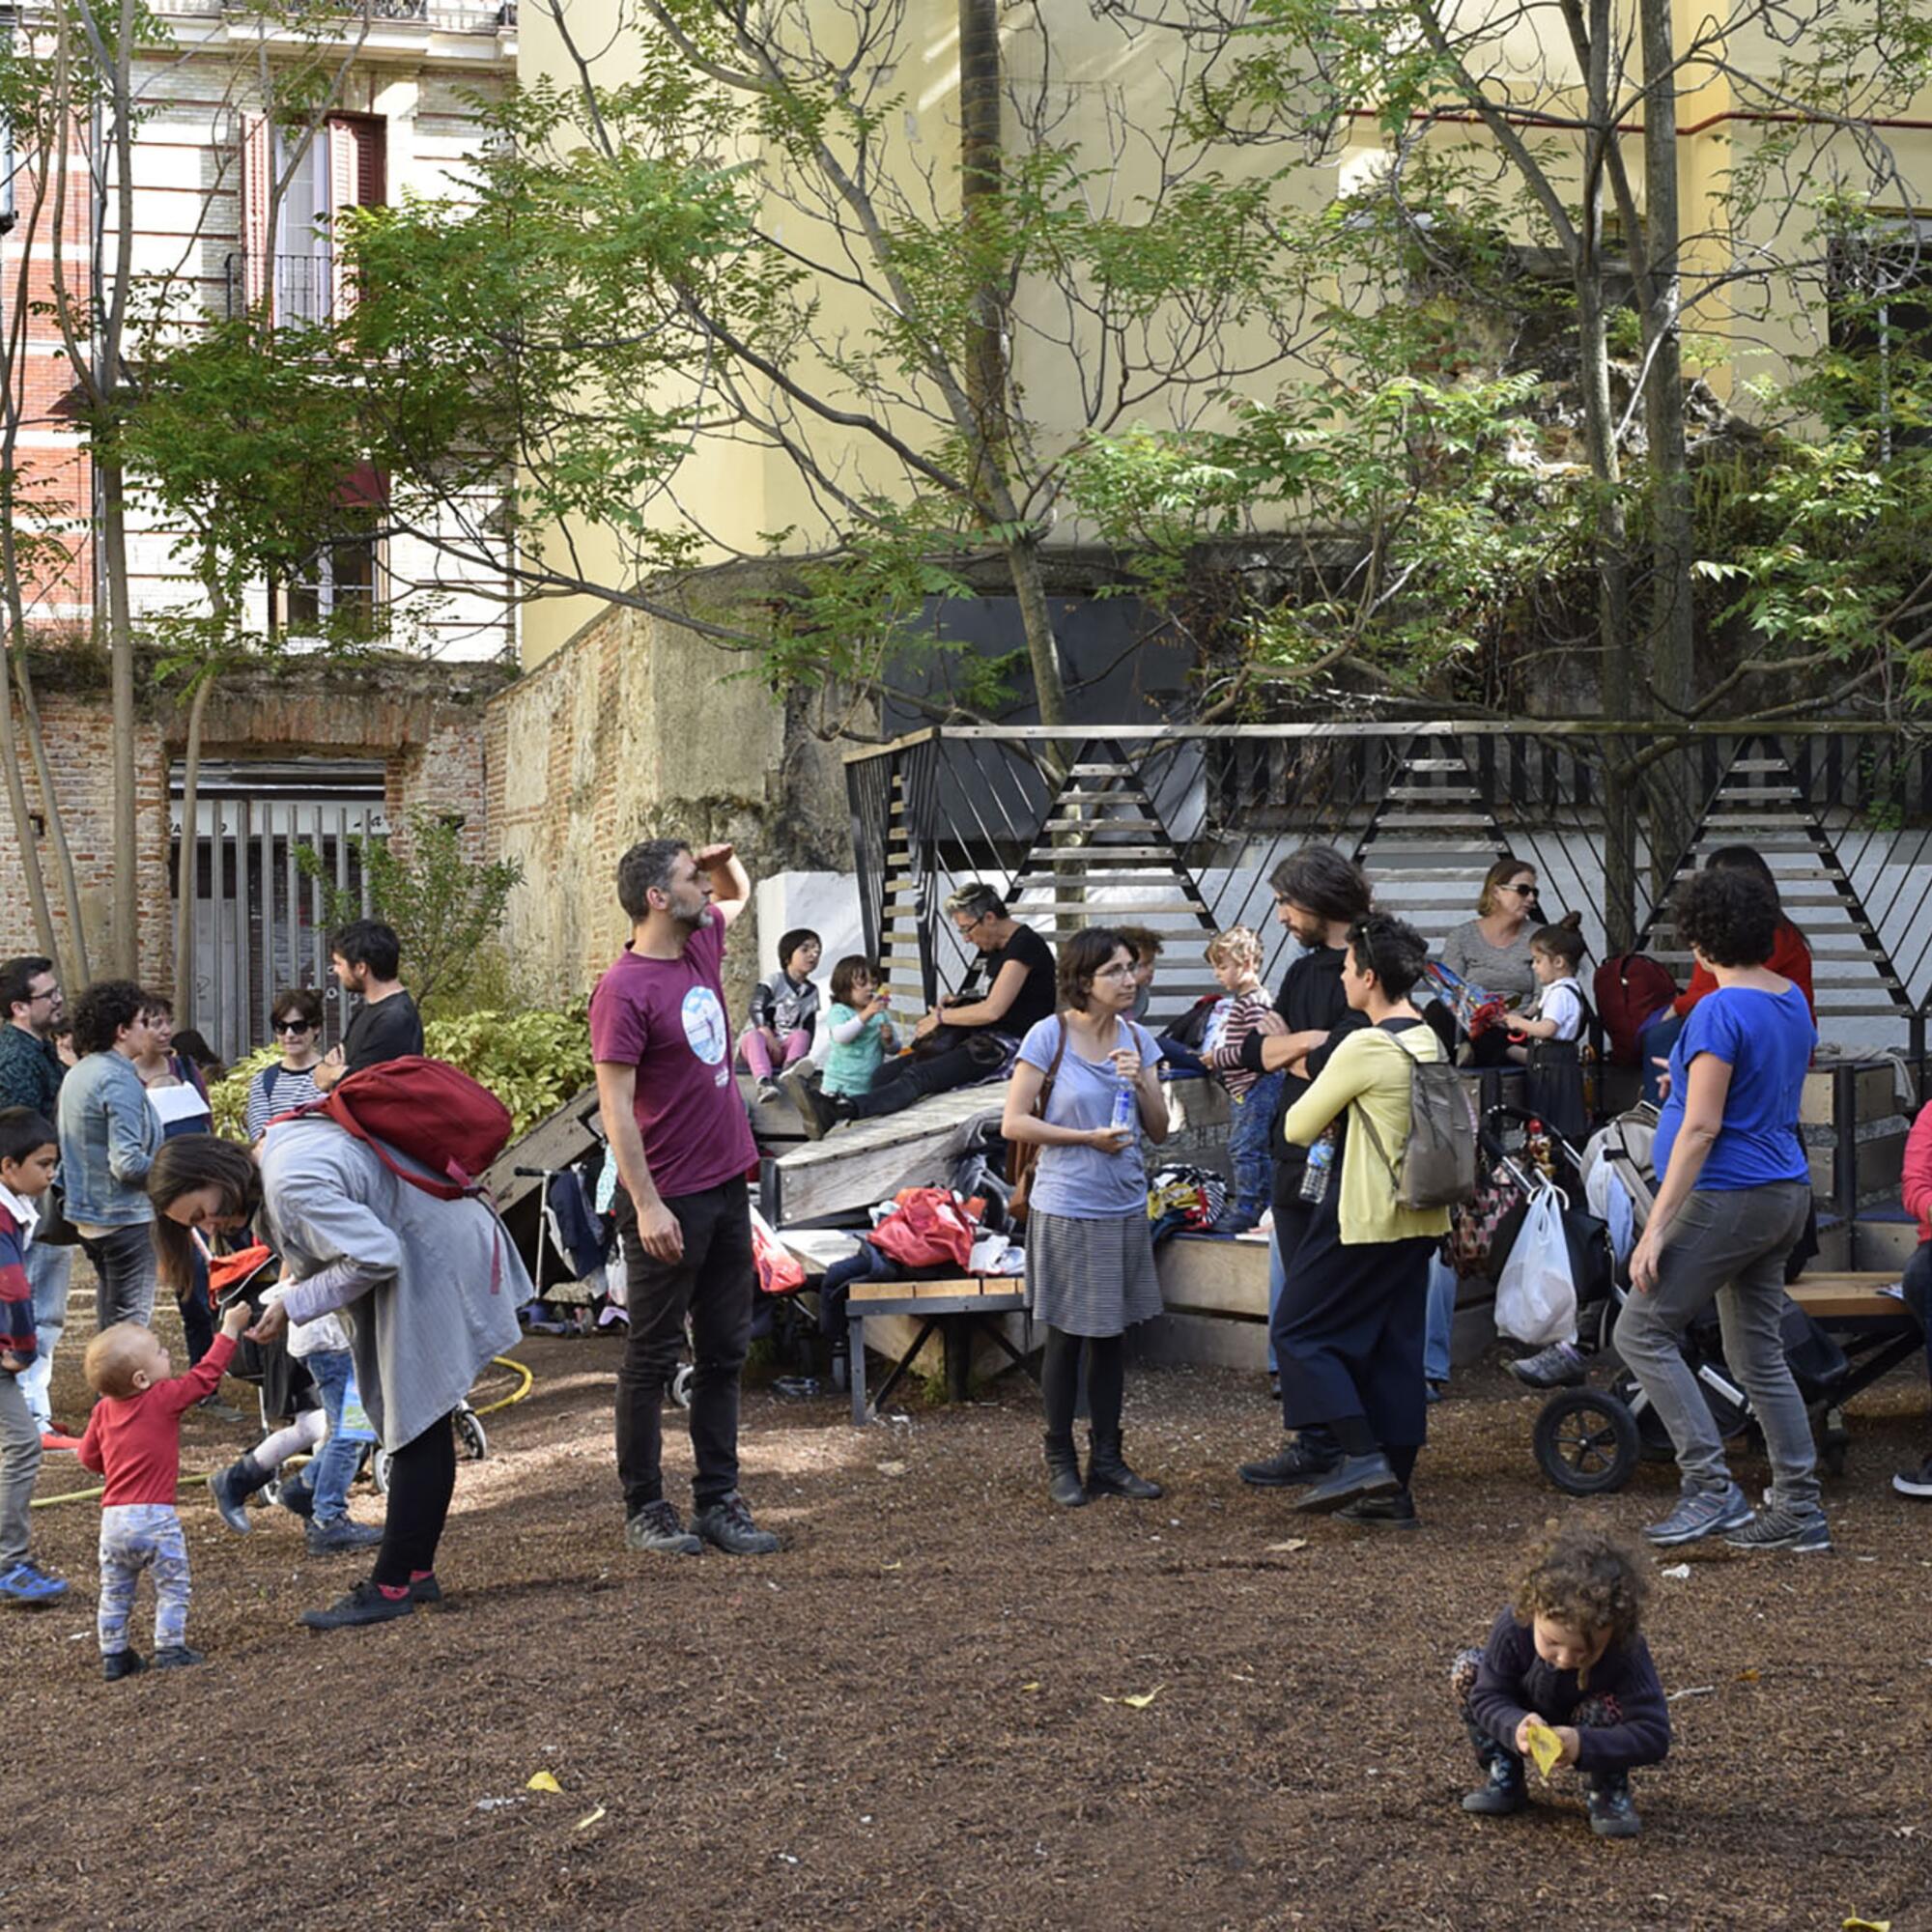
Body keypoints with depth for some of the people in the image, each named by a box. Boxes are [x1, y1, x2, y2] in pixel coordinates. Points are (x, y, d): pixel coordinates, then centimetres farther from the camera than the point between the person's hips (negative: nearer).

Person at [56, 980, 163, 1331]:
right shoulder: (120, 1081, -18)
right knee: (132, 1322, -4)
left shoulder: (76, 1074, 10)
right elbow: (128, 1163, -24)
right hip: (125, 1217, -9)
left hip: (88, 1218, 9)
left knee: (109, 1322, 17)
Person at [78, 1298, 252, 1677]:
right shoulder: (165, 1398, -11)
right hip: (155, 1516, -5)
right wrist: (229, 1331, 4)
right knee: (172, 1585, 8)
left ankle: (113, 1655, 18)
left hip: (113, 1517, 5)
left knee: (115, 1591, 15)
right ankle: (170, 1648, 5)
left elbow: (89, 1457, 13)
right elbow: (205, 1376, -4)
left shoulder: (104, 1410, 6)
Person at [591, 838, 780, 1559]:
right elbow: (615, 1106, -18)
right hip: (670, 1201, -8)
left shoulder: (703, 944, 7)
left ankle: (718, 1500, 19)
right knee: (653, 1359, 3)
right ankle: (644, 1507, 12)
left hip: (727, 1185, 8)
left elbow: (738, 896, 30)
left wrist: (725, 861, 7)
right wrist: (646, 1204, -21)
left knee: (724, 1352, 11)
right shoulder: (625, 990, -16)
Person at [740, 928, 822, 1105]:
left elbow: (810, 1027, 10)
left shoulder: (811, 991, 13)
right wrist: (769, 1038, -27)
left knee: (802, 1035, -25)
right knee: (755, 1035, -37)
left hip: (787, 1047, 4)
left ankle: (790, 1070, -50)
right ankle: (764, 1082, -58)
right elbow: (756, 1009, -15)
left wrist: (803, 1050, -9)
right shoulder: (774, 982, -2)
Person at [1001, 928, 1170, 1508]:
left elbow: (1159, 1130, 7)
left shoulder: (1137, 1039, 4)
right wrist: (1086, 1138, -17)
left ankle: (1107, 1460, 21)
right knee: (1066, 1337, 4)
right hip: (1066, 1209, -5)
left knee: (1111, 1338, 11)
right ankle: (1060, 1463, 16)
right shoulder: (1050, 1035, -10)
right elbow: (1014, 1122, -10)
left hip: (1125, 1207, 5)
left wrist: (1141, 1083, -11)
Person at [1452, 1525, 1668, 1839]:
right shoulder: (1514, 1625, -33)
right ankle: (1504, 1780, -3)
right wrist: (1515, 1727, -46)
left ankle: (1607, 1794, -5)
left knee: (1602, 1708, -35)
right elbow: (1487, 1697, -23)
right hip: (1533, 1727, 2)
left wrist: (1583, 1745, -49)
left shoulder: (1627, 1652, -36)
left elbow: (1654, 1735, -36)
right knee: (1466, 1671, -21)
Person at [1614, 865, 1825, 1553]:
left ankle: (1711, 1488, -9)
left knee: (1642, 1333, -3)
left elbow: (1702, 1127, -21)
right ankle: (1798, 1509, 14)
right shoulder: (1793, 1001, 10)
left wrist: (1657, 1228, -20)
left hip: (1729, 1198, -9)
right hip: (1786, 1193, 9)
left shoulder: (1721, 1012, -17)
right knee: (1759, 1354, 14)